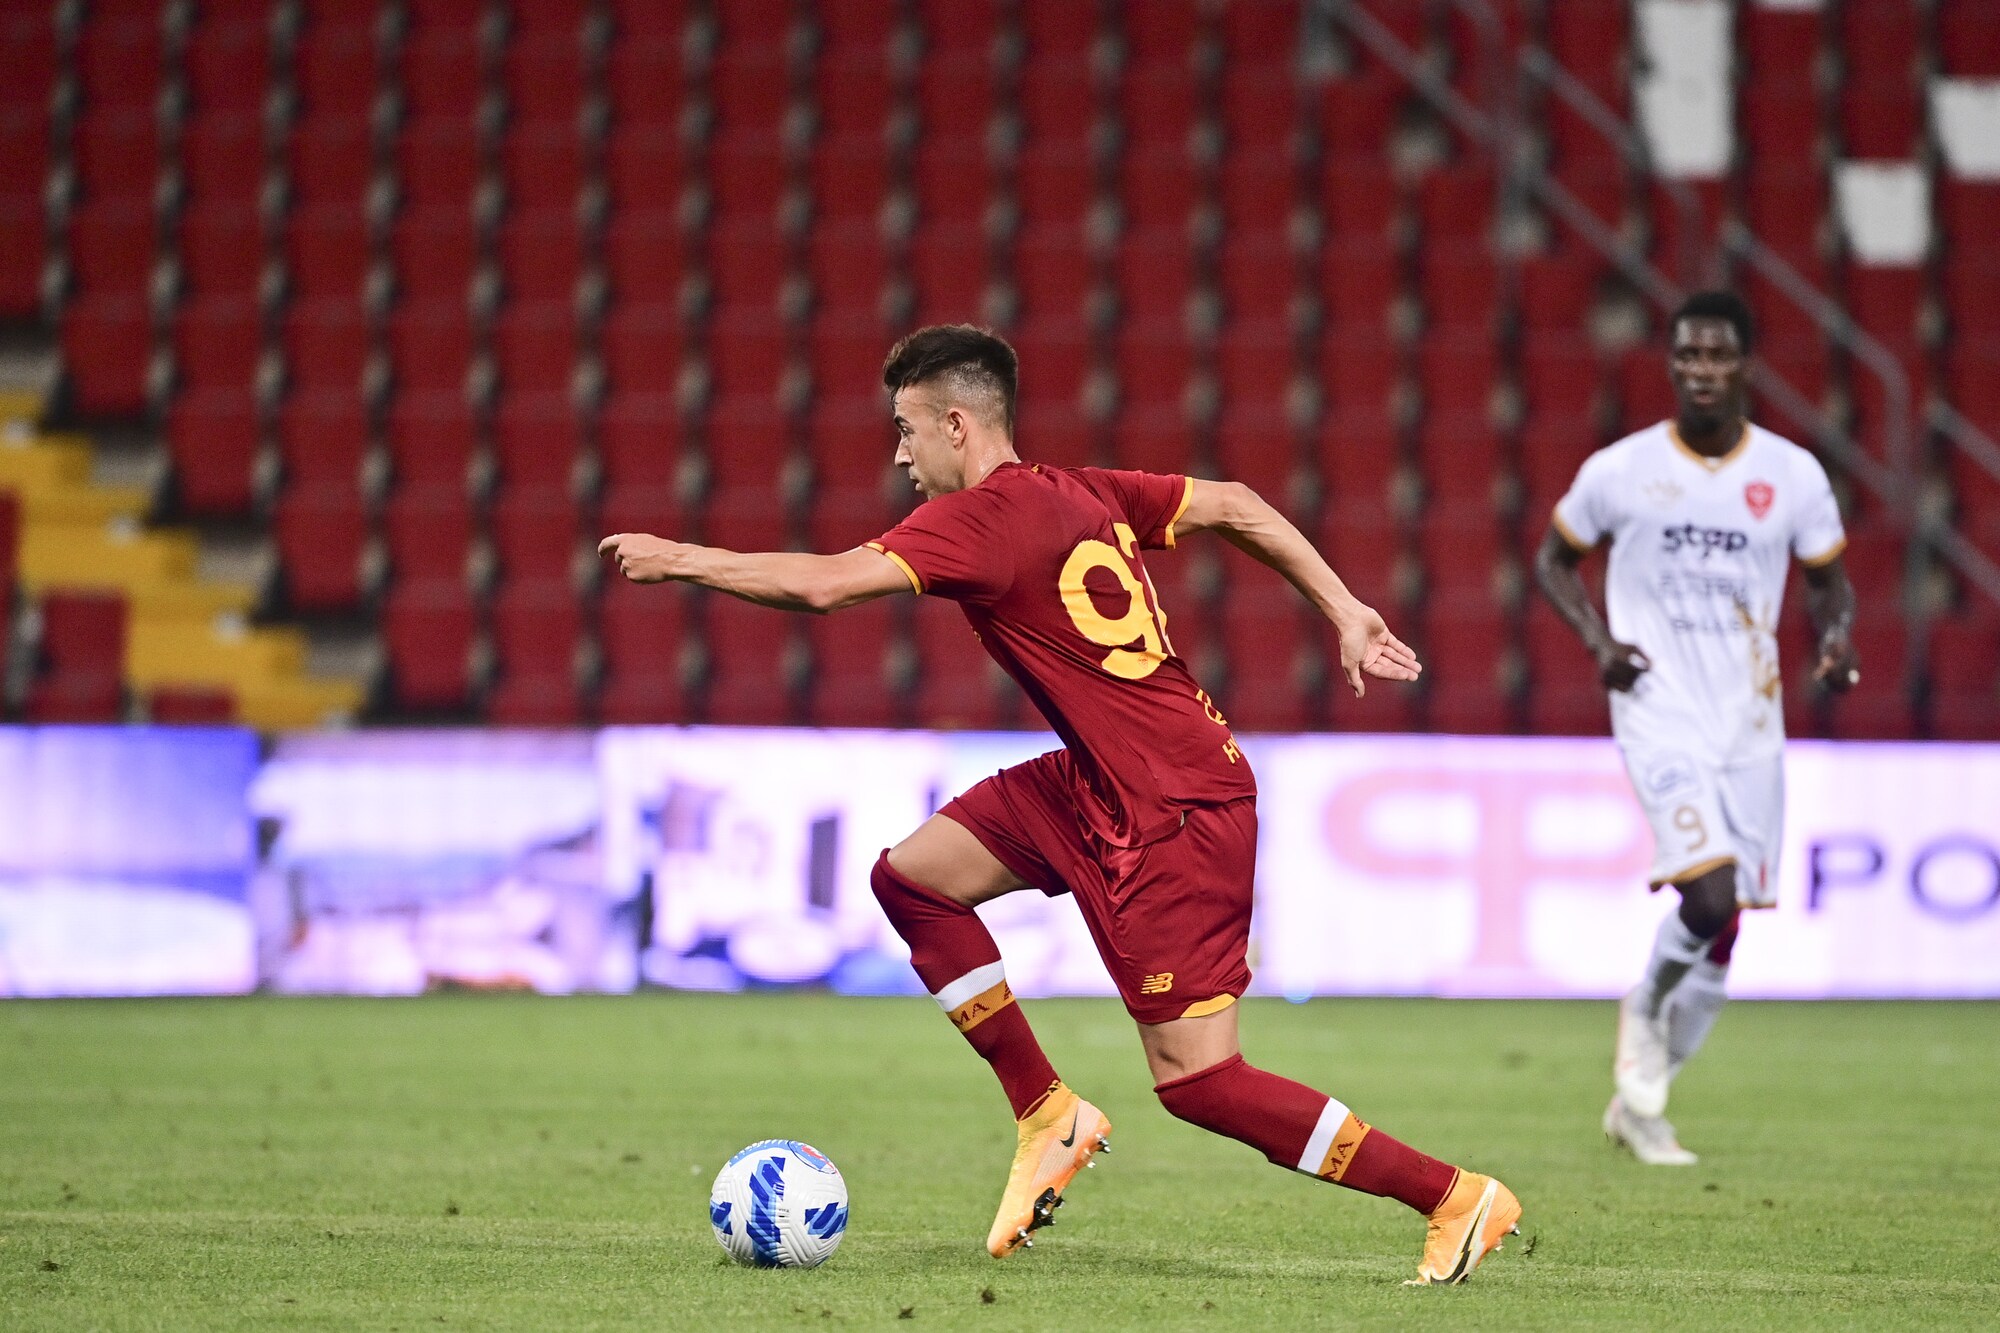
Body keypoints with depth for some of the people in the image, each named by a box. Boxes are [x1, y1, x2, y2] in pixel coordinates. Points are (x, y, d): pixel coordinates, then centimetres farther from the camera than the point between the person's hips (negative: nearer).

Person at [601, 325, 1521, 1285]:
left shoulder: (978, 519, -15)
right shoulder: (1083, 493, 10)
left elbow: (820, 585, -23)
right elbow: (1234, 507, 17)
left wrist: (678, 559, -10)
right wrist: (1345, 614, 20)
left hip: (1174, 814, -10)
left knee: (1197, 1081, -7)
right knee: (911, 875, 9)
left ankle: (1454, 1198, -2)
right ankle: (1047, 1116, 16)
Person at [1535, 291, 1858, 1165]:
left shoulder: (1793, 475, 0)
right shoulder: (1620, 471, -4)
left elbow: (1827, 578, 13)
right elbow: (1555, 559, 10)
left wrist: (1835, 635, -10)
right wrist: (1597, 641, -7)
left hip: (1750, 723, 3)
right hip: (1660, 713, -3)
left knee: (1725, 929, 6)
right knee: (1710, 892, -22)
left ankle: (1640, 1100, 24)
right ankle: (1643, 1013, 10)